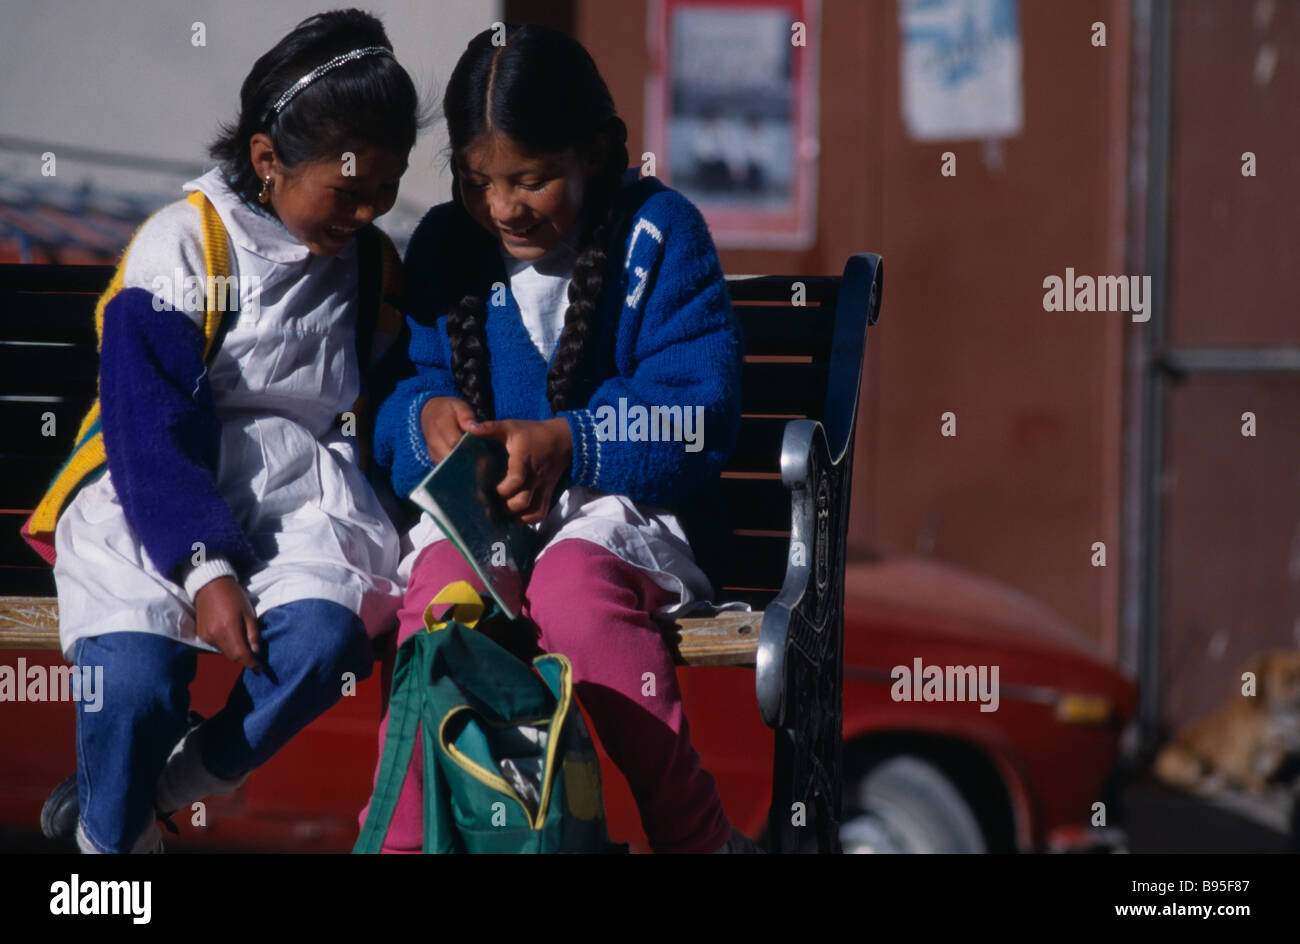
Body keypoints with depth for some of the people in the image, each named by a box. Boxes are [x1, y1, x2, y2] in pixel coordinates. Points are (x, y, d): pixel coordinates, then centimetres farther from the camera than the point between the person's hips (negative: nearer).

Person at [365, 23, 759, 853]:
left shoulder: (658, 234, -1)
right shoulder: (444, 247, 10)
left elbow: (699, 416, -8)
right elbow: (400, 385, 15)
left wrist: (567, 443, -20)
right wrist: (427, 414, -10)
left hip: (621, 505, -3)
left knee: (572, 589, -37)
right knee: (443, 586, -33)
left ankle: (704, 837, -27)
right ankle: (401, 838, -29)